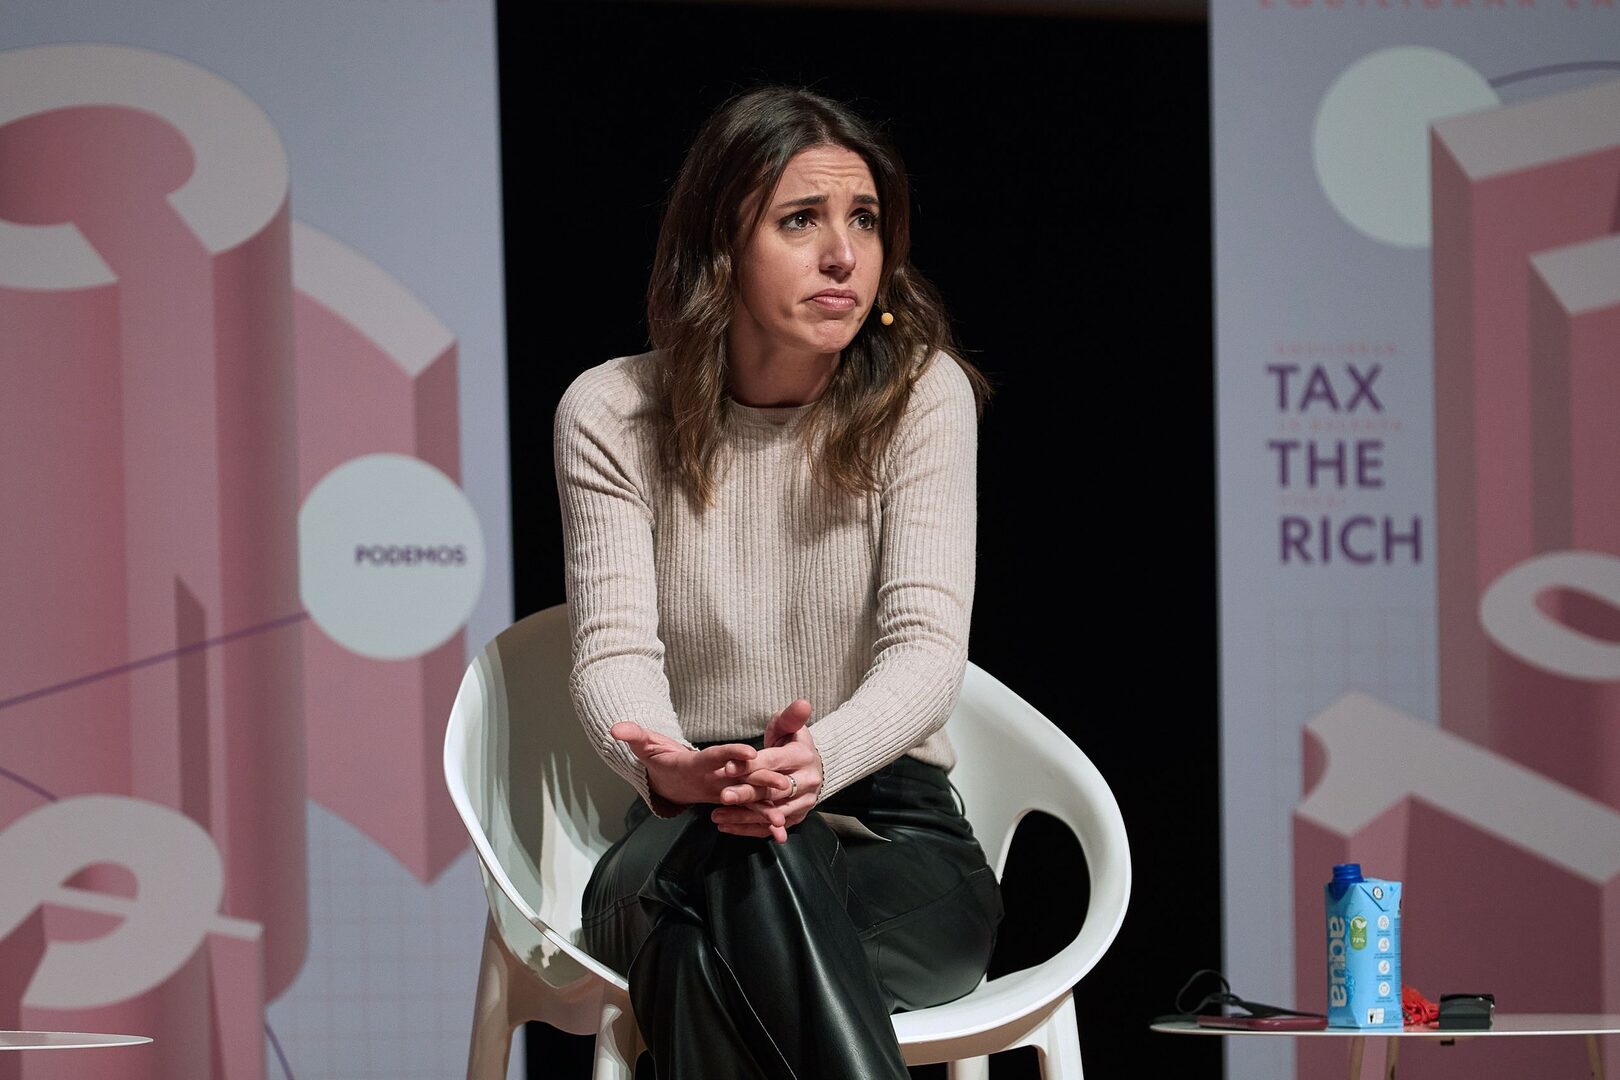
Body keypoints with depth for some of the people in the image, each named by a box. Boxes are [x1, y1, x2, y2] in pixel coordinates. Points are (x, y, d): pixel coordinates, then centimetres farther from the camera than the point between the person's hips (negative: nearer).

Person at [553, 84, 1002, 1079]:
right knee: (738, 847, -39)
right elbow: (615, 648, -9)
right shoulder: (614, 415, 2)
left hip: (893, 840, 0)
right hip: (683, 849, 1)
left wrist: (819, 759, -37)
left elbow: (928, 644, -12)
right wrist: (672, 768, -36)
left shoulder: (920, 394, 0)